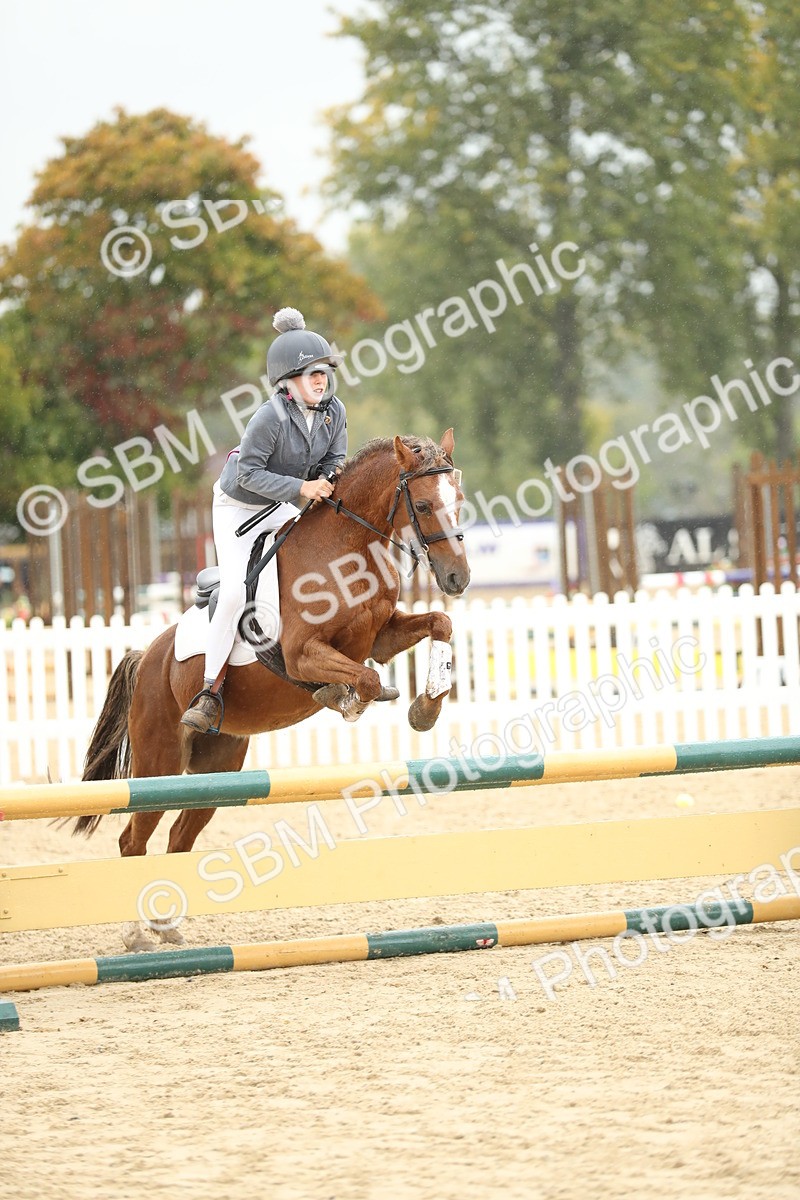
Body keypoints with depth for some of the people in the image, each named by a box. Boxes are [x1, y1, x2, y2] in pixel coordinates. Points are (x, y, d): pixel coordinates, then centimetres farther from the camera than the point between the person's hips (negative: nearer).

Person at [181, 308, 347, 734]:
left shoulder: (333, 411, -11)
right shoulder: (270, 417, -30)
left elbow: (335, 460, 2)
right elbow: (248, 472, -27)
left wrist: (330, 483, -21)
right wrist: (300, 488, -34)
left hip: (283, 507, 7)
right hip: (238, 507, -7)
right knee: (234, 592, -19)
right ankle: (210, 692, -11)